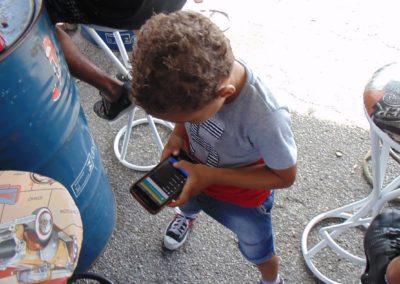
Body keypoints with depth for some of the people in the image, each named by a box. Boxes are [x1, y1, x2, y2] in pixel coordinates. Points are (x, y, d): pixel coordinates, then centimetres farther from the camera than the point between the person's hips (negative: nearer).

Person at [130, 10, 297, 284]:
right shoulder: (198, 72, -30)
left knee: (258, 251, 25)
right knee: (186, 202, 37)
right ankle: (187, 216, 76)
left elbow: (285, 176, -27)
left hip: (244, 197, -4)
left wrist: (212, 176, -32)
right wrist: (178, 134, -21)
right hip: (193, 170, 4)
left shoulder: (266, 117, -46)